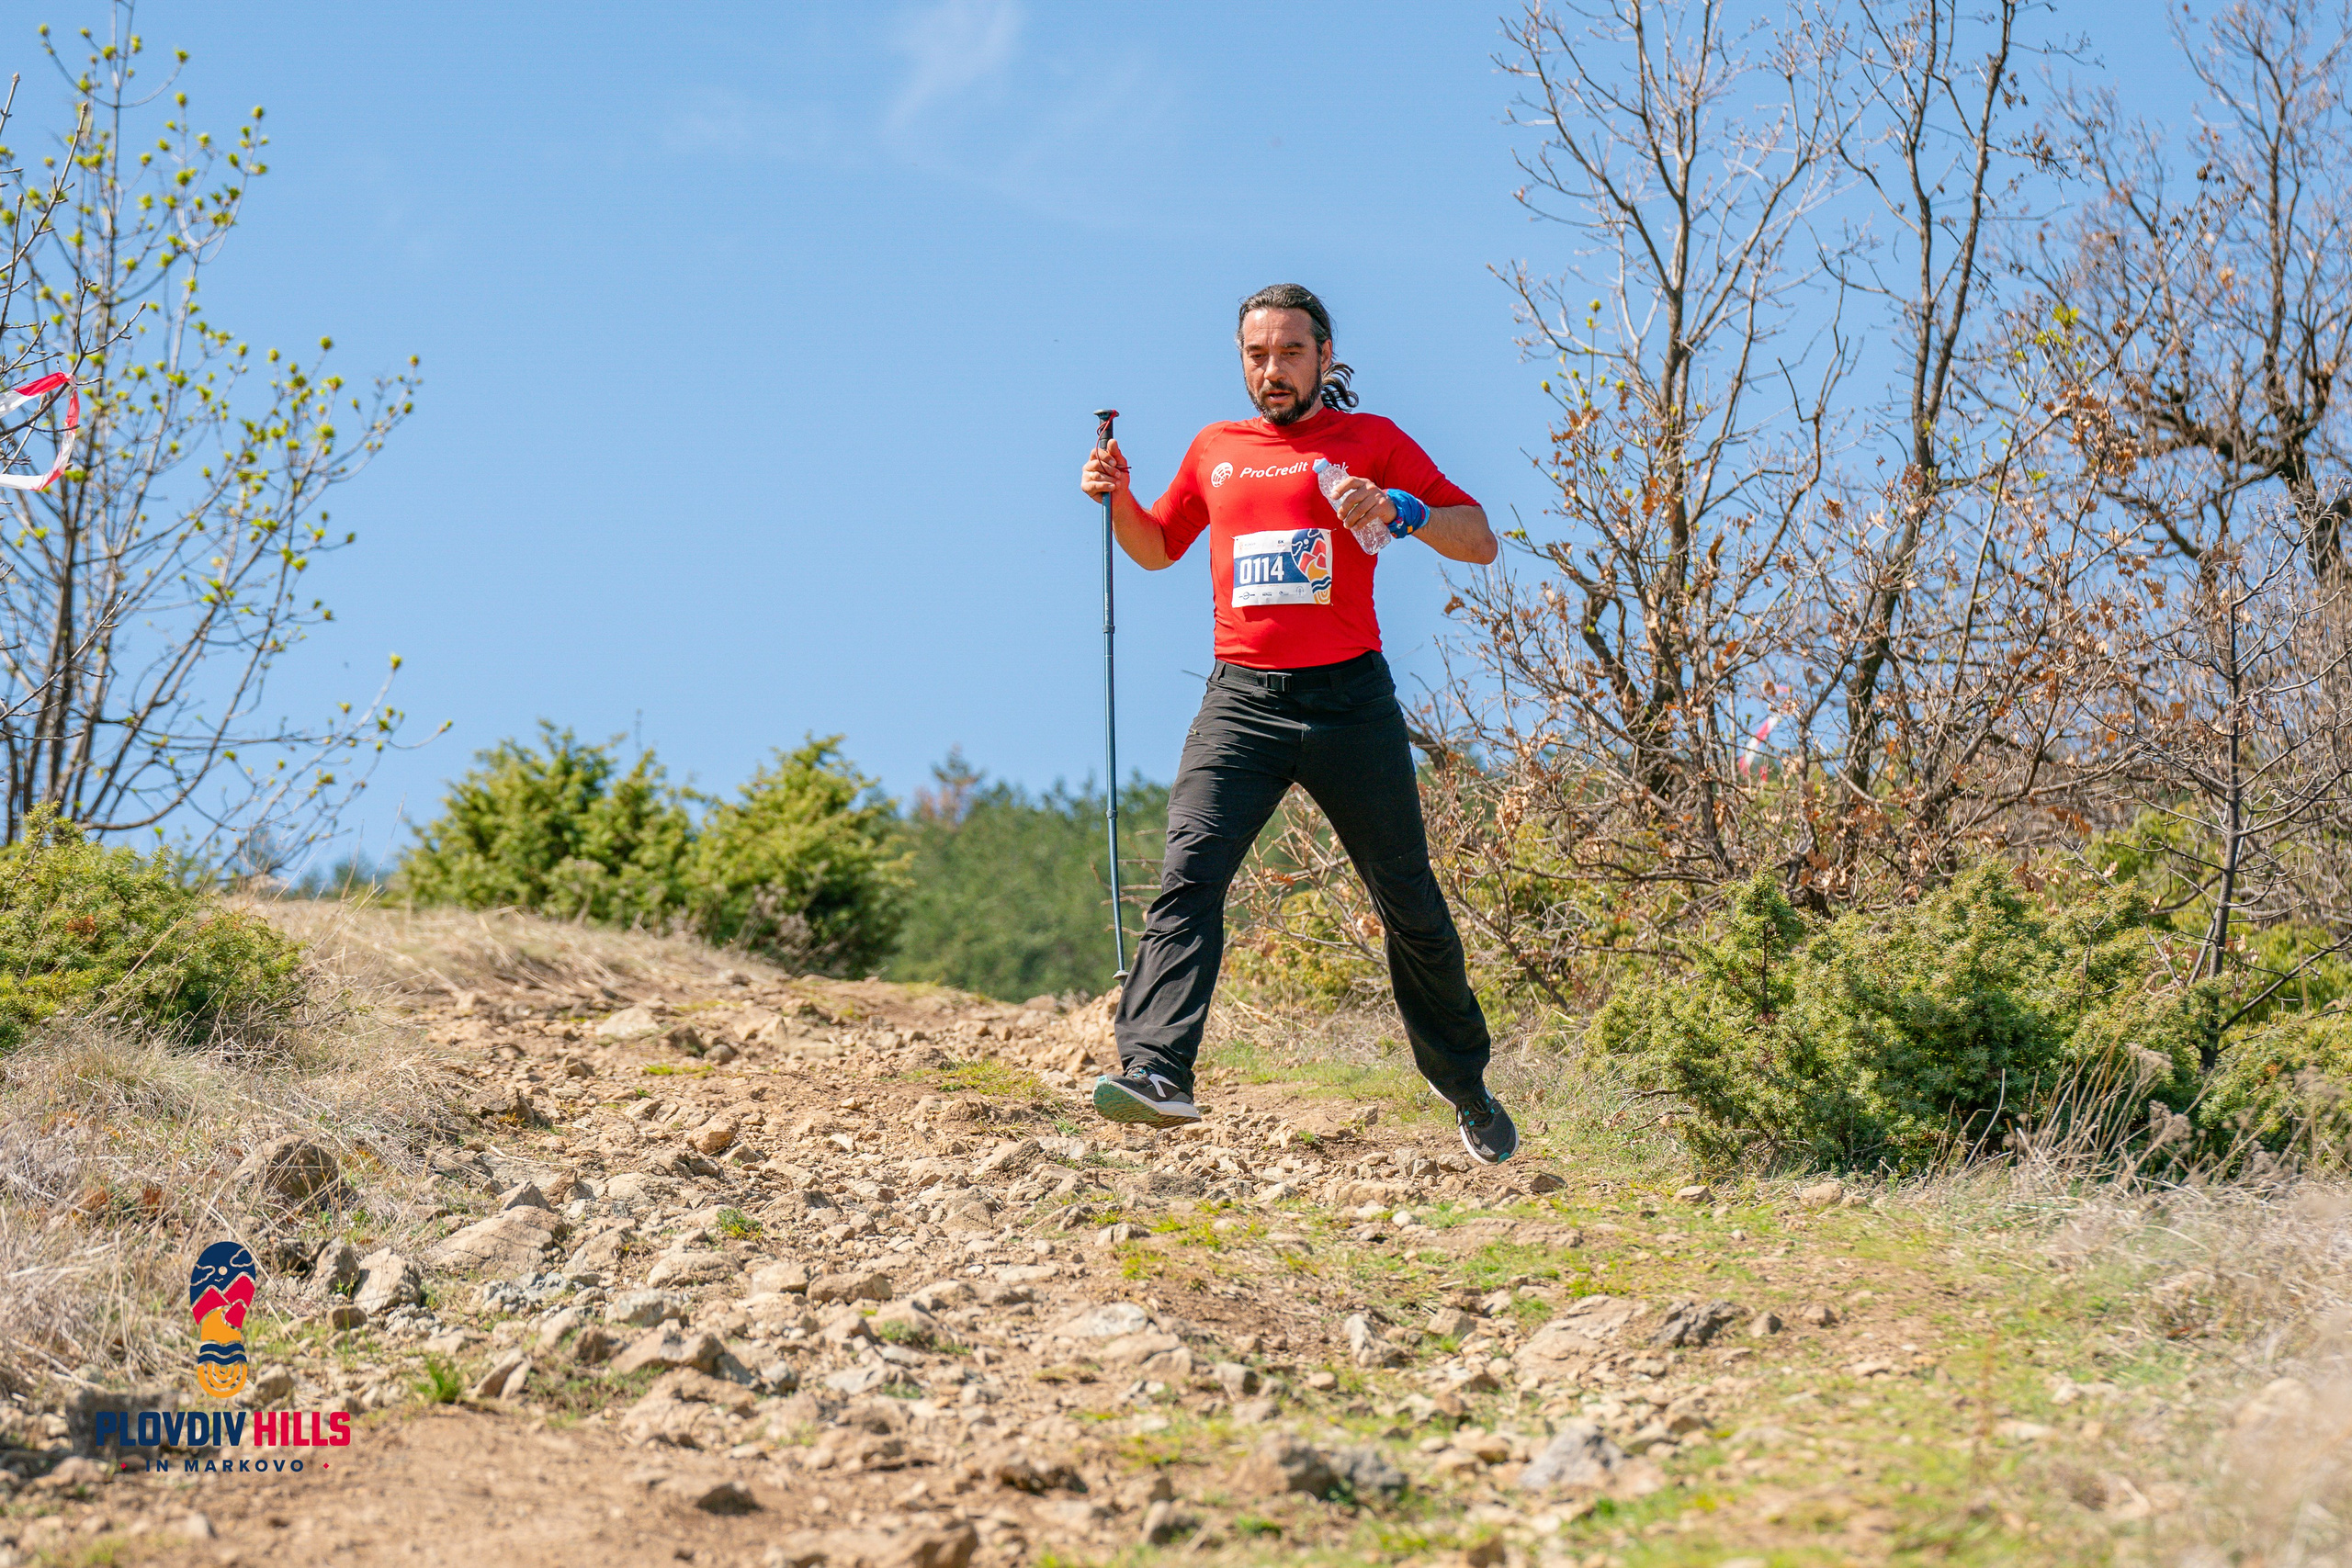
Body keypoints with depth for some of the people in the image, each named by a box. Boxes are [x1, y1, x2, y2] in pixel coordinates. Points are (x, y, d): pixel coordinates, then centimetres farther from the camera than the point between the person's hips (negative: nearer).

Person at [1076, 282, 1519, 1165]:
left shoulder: (1371, 441, 6)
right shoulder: (1214, 449, 16)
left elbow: (1480, 541, 4)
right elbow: (1157, 549, 31)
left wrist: (1403, 512, -14)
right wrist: (1119, 501, 10)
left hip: (1350, 697, -2)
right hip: (1242, 698, 2)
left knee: (1409, 902, 7)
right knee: (1188, 875, -20)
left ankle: (1465, 1084, 25)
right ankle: (1156, 1074, -31)